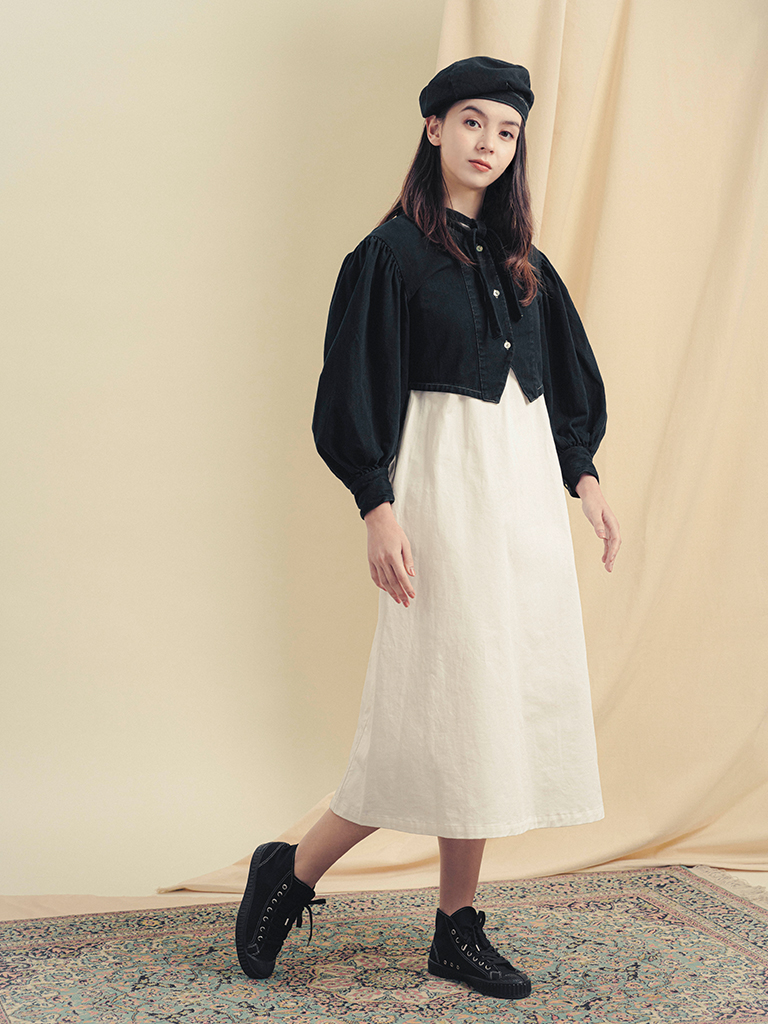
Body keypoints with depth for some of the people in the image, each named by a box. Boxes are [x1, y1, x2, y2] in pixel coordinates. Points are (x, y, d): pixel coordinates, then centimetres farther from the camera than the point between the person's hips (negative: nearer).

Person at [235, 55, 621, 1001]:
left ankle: (457, 931, 16)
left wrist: (584, 478, 9)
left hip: (526, 488, 7)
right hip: (447, 486, -7)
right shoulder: (393, 252, -3)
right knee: (451, 705, -8)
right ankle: (290, 872, 11)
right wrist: (378, 509, -18)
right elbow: (357, 387, -9)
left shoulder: (522, 264, 16)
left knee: (505, 701, 5)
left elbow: (568, 381, 20)